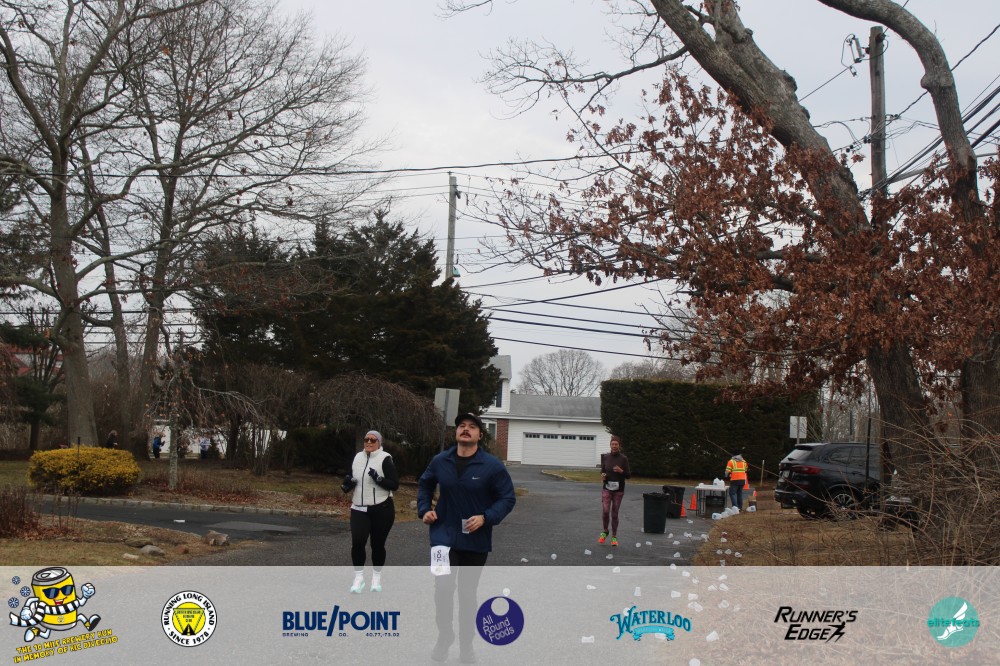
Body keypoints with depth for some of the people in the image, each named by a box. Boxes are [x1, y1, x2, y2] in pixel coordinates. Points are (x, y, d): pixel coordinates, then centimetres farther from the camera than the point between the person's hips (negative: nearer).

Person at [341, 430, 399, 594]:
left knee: (378, 545, 6)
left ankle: (377, 578, 24)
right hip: (359, 509, 4)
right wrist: (347, 485, -1)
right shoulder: (358, 457, 8)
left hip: (381, 510, -4)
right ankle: (359, 578, 3)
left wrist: (378, 479, -26)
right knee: (357, 542, -11)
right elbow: (353, 480, 21)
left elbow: (395, 484, -12)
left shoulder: (385, 459, -9)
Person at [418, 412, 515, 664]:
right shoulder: (440, 461, -3)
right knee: (443, 587, -15)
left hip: (476, 539, 0)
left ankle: (466, 643, 29)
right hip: (444, 535, 0)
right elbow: (424, 484, 16)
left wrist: (486, 518, -19)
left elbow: (507, 498, -6)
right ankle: (444, 636, 8)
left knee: (467, 592, 12)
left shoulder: (492, 466, -11)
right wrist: (424, 509, 1)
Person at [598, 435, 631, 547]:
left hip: (618, 490, -1)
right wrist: (602, 475, -10)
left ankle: (614, 537, 19)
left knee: (614, 513, 3)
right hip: (606, 488, 1)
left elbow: (629, 475, -3)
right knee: (605, 511, -11)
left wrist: (621, 471, -22)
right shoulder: (605, 457, 1)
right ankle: (605, 531, 15)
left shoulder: (623, 459, -6)